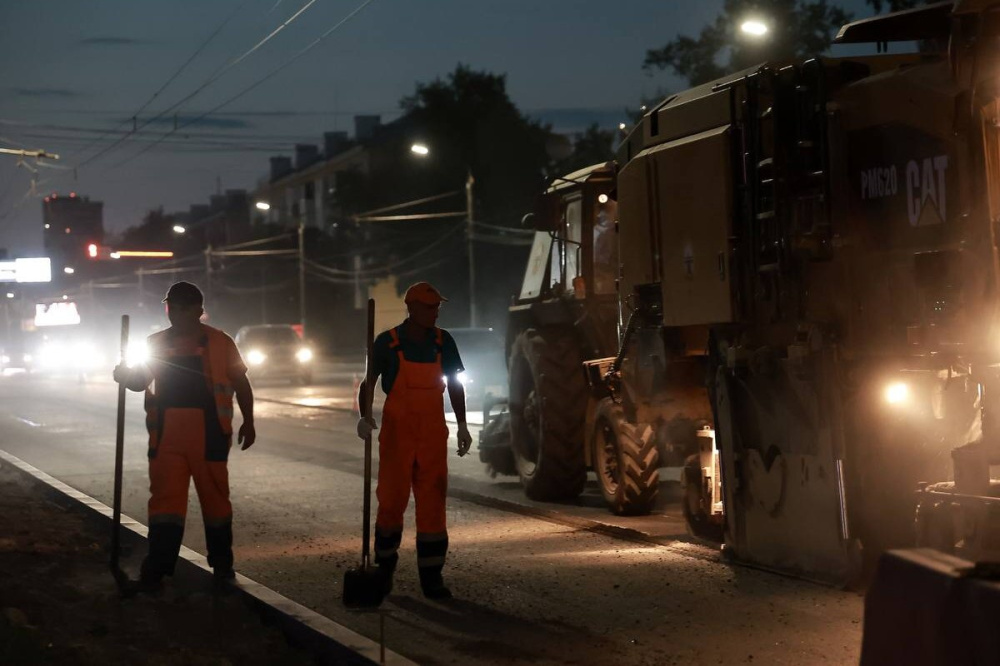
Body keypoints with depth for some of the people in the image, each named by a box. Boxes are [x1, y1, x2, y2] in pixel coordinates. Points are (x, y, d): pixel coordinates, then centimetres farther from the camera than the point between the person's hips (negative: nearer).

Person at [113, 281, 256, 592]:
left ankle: (222, 564, 19)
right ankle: (156, 570, -2)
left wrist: (248, 422, 7)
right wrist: (125, 375, -3)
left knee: (215, 497, 5)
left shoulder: (219, 342, 4)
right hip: (166, 436, 2)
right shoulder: (156, 343, 13)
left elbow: (241, 383, 9)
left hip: (209, 435, -2)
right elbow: (140, 381, 19)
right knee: (165, 500, -2)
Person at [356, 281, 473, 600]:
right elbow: (368, 382, -2)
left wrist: (462, 425, 9)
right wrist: (365, 416, -18)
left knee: (432, 504, 0)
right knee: (391, 500, 2)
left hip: (433, 434, 3)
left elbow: (455, 385, 12)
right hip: (396, 433, -2)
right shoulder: (387, 342, -6)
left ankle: (431, 576, 4)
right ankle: (384, 569, 19)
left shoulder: (443, 341, 4)